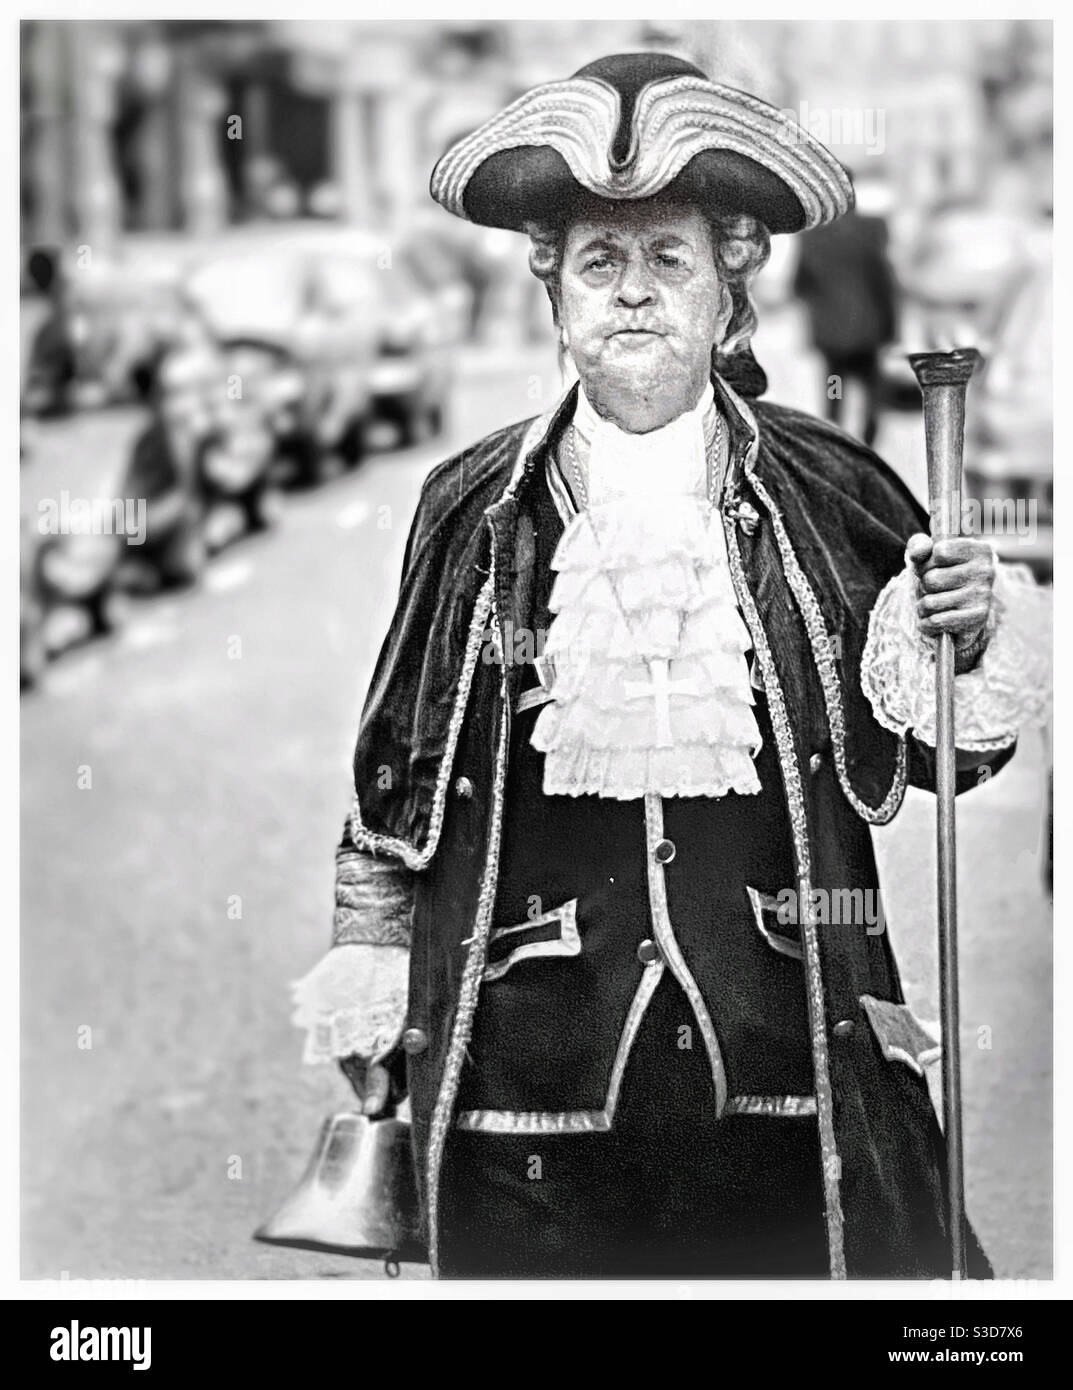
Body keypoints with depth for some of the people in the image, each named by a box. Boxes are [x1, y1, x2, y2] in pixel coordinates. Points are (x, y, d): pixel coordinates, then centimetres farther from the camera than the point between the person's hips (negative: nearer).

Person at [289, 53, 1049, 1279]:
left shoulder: (831, 499, 3)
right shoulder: (476, 510, 4)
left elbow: (937, 748, 11)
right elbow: (397, 773, 11)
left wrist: (968, 649, -9)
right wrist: (365, 993, 12)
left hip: (791, 1060, 0)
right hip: (529, 1067, 0)